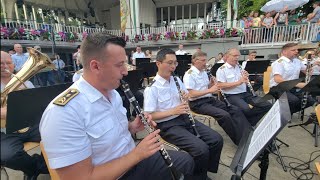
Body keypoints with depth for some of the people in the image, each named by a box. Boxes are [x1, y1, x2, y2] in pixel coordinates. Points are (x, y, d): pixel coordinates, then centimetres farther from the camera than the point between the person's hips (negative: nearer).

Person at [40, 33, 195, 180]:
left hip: (132, 159, 7)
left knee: (186, 161, 9)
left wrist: (131, 127, -8)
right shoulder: (63, 113, -28)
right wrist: (137, 154, -25)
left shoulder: (112, 93, -2)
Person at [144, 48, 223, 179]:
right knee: (201, 149, -22)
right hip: (167, 125, -7)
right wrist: (173, 111, -22)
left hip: (184, 118, 7)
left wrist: (186, 98, -6)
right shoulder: (151, 88, -14)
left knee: (217, 140, -2)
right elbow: (149, 116, -16)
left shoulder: (176, 80, 8)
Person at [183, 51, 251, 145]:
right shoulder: (189, 74, -12)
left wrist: (212, 84, -1)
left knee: (235, 109, -6)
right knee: (224, 115, -26)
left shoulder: (204, 72, 15)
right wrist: (210, 90, -20)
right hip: (198, 103, -8)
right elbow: (191, 94, -21)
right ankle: (240, 140, -8)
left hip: (210, 99, 9)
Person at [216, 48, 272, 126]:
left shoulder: (240, 67, 17)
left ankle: (250, 123, 3)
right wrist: (238, 82, -18)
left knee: (267, 105, -7)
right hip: (231, 95, -7)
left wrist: (246, 78, -3)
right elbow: (221, 86, -15)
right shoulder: (222, 69, -4)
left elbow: (246, 83, 21)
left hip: (245, 93, 7)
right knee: (246, 109, -34)